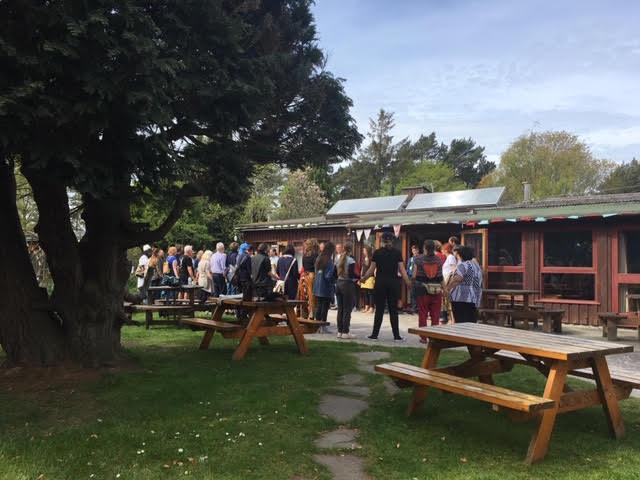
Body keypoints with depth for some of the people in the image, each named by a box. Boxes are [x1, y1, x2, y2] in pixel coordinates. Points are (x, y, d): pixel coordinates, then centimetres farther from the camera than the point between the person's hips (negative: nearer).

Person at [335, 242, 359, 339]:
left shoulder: (339, 259, 9)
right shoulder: (351, 260, -12)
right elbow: (352, 274, -19)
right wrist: (359, 277, -2)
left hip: (339, 283, 7)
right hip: (348, 284, -7)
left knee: (340, 309, 11)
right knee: (347, 309, -2)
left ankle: (339, 331, 14)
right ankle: (345, 332, -1)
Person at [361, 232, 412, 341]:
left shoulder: (377, 253, 0)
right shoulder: (397, 253, 1)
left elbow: (371, 269, 0)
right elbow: (402, 269, -5)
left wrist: (363, 278, 12)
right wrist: (407, 282, -1)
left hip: (380, 283, 0)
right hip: (393, 283, 0)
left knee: (379, 309, 5)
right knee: (393, 310, 6)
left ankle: (375, 334, 7)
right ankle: (396, 335, 7)